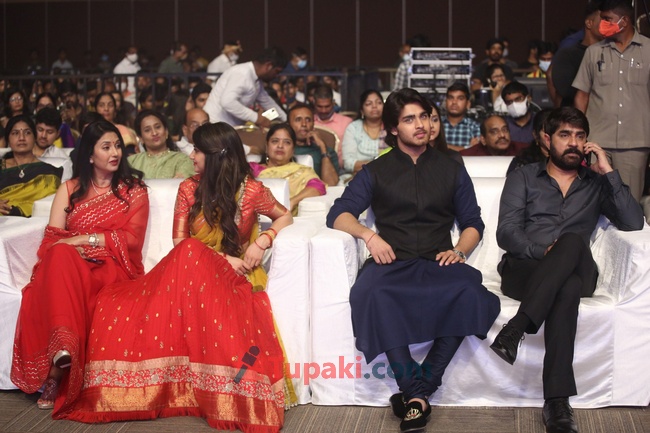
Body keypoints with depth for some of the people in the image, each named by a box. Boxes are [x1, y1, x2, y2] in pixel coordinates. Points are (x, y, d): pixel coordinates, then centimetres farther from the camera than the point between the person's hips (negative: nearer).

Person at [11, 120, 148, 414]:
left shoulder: (134, 189, 14)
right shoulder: (68, 190, 19)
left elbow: (131, 238, 0)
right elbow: (52, 237, 8)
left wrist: (86, 239, -11)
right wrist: (69, 248, -15)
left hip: (114, 268, -2)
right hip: (70, 265, 2)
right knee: (60, 256, -36)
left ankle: (56, 371, -37)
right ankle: (62, 348, -52)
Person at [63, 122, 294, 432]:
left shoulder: (251, 191, -3)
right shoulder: (189, 189, 6)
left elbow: (285, 216, 13)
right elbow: (179, 243, 1)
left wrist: (263, 241, -7)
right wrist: (222, 258, -12)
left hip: (232, 278, -3)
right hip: (189, 272, 3)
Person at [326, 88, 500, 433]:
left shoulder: (451, 170, 19)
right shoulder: (375, 171, 16)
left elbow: (472, 223, 18)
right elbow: (338, 214, 9)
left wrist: (459, 250, -4)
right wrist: (369, 235, -11)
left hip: (439, 263, 1)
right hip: (392, 263, 0)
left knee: (469, 291, -36)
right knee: (372, 293, -38)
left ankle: (417, 392, -31)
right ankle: (415, 391, -35)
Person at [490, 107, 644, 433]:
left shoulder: (596, 184, 20)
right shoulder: (523, 178, 17)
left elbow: (633, 223, 3)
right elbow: (506, 233, 2)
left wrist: (608, 172, 1)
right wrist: (544, 251, -17)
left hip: (576, 271, 1)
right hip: (523, 269, -1)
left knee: (572, 242, -37)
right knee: (566, 288, -37)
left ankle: (515, 330, -43)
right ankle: (557, 402, -41)